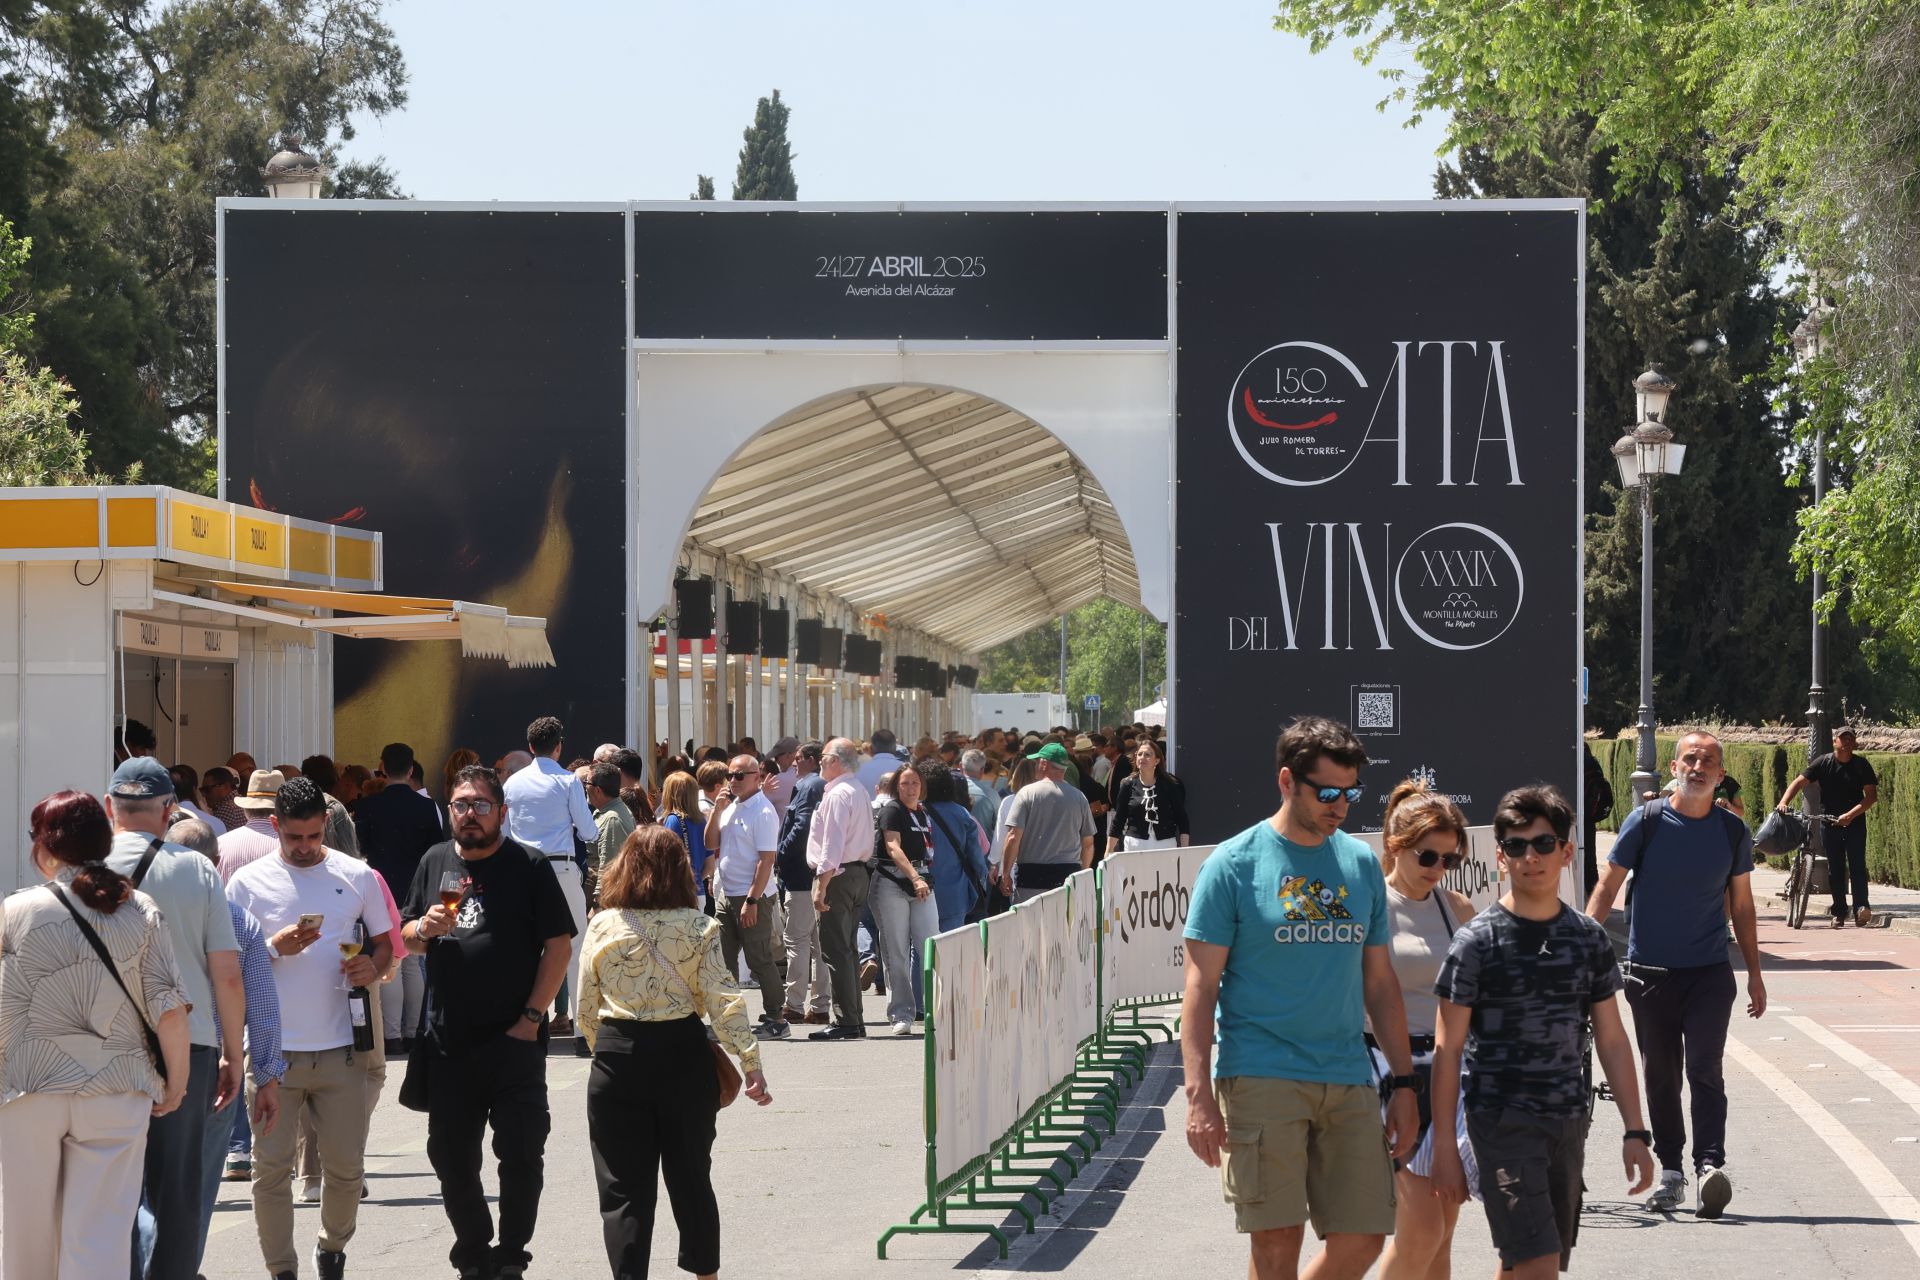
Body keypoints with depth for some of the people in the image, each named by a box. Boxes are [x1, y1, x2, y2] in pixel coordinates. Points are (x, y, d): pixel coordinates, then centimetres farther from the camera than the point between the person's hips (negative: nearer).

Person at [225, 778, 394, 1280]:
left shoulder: (358, 876, 7)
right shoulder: (249, 882, 3)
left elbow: (384, 941, 15)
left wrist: (373, 966, -7)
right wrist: (275, 948, -14)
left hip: (341, 1048, 1)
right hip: (274, 1050, -1)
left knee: (346, 1166, 6)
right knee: (271, 1168, -2)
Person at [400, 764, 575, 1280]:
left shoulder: (529, 866, -3)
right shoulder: (435, 863, 10)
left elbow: (559, 946, -5)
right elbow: (407, 940, 17)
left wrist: (532, 1016, -11)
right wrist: (425, 928, -7)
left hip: (513, 1041, -4)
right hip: (448, 1040, 4)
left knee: (521, 1155, -3)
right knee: (451, 1157, 9)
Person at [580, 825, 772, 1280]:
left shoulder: (602, 927, -2)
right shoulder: (698, 927, -4)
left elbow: (586, 1011, 3)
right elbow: (723, 999, -9)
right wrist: (750, 1062, -6)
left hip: (618, 1057, -1)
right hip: (683, 1054, 1)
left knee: (623, 1186, 2)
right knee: (691, 1174, 17)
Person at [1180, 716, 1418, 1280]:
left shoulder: (1362, 864, 13)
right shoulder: (1233, 866, -2)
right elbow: (1201, 985, -4)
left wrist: (1404, 1082, 13)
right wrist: (1199, 1095, -13)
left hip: (1349, 1083, 5)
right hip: (1261, 1079, -5)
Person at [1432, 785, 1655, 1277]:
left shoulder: (1588, 938, 7)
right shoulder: (1477, 941, -6)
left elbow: (1611, 1040, 12)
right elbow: (1448, 1050, -4)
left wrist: (1635, 1133, 9)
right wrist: (1444, 1145, -7)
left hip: (1568, 1123, 5)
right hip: (1503, 1121, -5)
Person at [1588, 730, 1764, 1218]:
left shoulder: (1733, 831, 4)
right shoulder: (1646, 821, -4)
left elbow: (1741, 906, 13)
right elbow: (1607, 887, -2)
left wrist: (1755, 974, 14)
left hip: (1710, 973, 0)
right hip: (1650, 972, 0)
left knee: (1705, 1069, -13)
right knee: (1660, 1076, 6)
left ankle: (1711, 1164, -19)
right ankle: (1670, 1171, 15)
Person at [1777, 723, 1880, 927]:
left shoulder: (1861, 765, -3)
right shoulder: (1823, 763, -1)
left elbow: (1871, 795, -7)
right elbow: (1799, 782, -6)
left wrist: (1850, 815, -19)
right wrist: (1783, 802, -22)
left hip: (1855, 821, -1)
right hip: (1830, 822, 1)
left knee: (1857, 864, -13)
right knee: (1835, 868, 4)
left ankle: (1861, 907, -19)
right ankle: (1839, 912, 9)